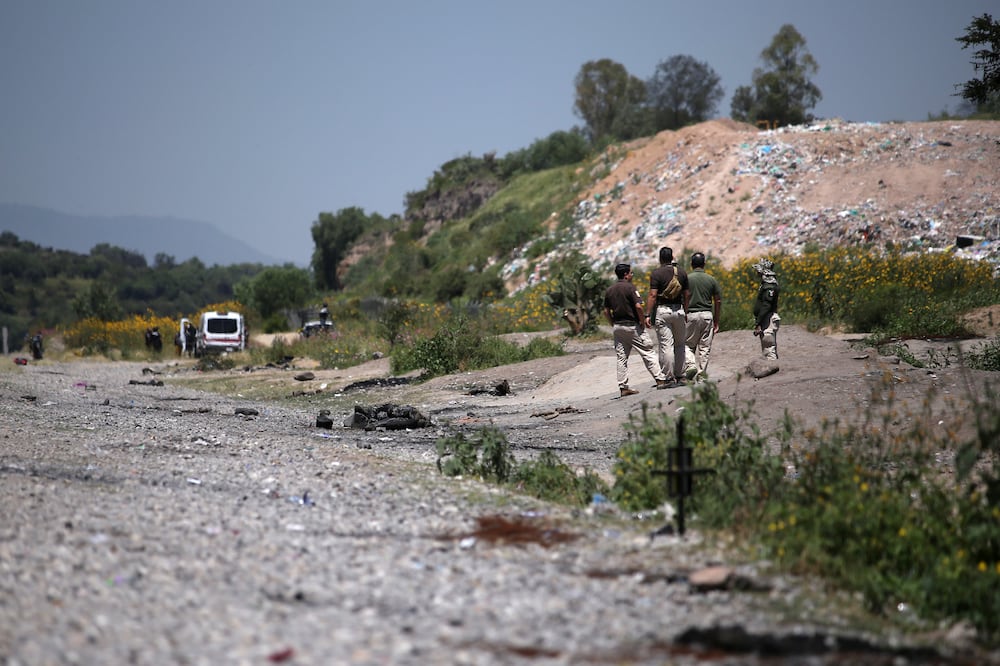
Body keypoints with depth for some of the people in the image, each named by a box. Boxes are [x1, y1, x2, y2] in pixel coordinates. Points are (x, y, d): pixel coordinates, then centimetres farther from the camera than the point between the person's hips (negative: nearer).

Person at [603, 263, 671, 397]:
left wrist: (614, 325, 17)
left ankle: (623, 387, 4)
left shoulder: (610, 290, 9)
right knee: (648, 353, 0)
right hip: (632, 325, -6)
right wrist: (643, 322, -7)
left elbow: (606, 311, 11)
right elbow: (638, 306, -19)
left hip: (617, 327, 6)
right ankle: (660, 380, -2)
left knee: (621, 358, 7)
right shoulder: (629, 288, -11)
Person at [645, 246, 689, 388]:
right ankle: (679, 376, 14)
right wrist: (686, 313, 18)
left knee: (665, 345, -4)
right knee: (679, 344, 14)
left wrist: (648, 315, -9)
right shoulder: (682, 273, 8)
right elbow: (686, 295, 10)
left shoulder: (656, 273, -5)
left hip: (662, 310, -4)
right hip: (679, 310, 4)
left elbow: (652, 295, -11)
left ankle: (669, 378, -6)